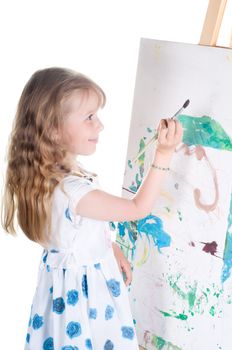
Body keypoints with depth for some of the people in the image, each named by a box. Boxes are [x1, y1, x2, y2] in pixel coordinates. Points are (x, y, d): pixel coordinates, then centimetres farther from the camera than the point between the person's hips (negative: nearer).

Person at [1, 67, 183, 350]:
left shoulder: (61, 169, -6)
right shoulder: (70, 191, -36)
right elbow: (138, 208, -25)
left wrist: (111, 249, 10)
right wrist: (163, 154, -27)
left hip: (72, 275, 8)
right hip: (81, 287, -8)